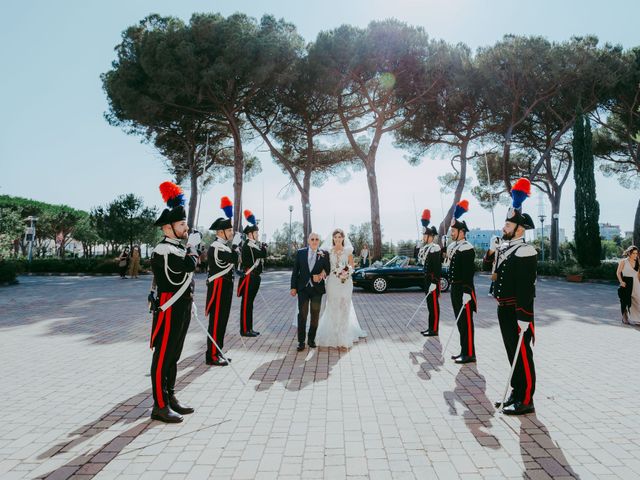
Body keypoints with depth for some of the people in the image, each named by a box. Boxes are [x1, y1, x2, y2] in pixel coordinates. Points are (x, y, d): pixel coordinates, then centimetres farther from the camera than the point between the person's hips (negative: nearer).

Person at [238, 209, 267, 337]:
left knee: (250, 303, 13)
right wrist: (264, 247, -2)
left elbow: (260, 258, 12)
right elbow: (263, 254, -22)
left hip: (254, 277, 10)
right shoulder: (248, 245, -15)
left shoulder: (254, 245, 17)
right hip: (249, 278, -10)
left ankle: (249, 328, 20)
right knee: (246, 303, -3)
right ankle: (244, 330, 3)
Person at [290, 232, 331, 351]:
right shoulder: (300, 252, 2)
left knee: (315, 315, 9)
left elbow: (328, 270, 7)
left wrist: (322, 274, -14)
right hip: (303, 288, -1)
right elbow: (295, 271, 3)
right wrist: (293, 287, -2)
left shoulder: (324, 254, 1)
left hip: (317, 288, 1)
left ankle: (311, 339, 22)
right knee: (302, 314, -2)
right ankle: (301, 341, 5)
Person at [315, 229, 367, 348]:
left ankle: (343, 338, 10)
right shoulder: (328, 251, 5)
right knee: (333, 308, 2)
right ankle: (334, 336, 11)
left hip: (346, 282, 0)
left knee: (345, 309, 2)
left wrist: (347, 270, -12)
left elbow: (352, 266, 7)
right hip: (332, 282, 0)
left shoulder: (348, 251, 5)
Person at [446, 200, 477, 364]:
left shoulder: (467, 249, -15)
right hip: (455, 289, 9)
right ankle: (464, 351, 24)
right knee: (460, 321, 14)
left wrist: (467, 292, -23)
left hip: (464, 290, -9)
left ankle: (469, 354, 7)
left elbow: (469, 272, -20)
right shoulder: (453, 246, 13)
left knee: (466, 321, -2)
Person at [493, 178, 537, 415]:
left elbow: (526, 288, -21)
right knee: (512, 351, 17)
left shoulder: (525, 252, -17)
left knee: (522, 354, 1)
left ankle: (525, 400, 12)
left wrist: (524, 317, -22)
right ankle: (517, 390, 31)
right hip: (503, 309, 9)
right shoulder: (503, 247, 11)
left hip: (517, 311, -9)